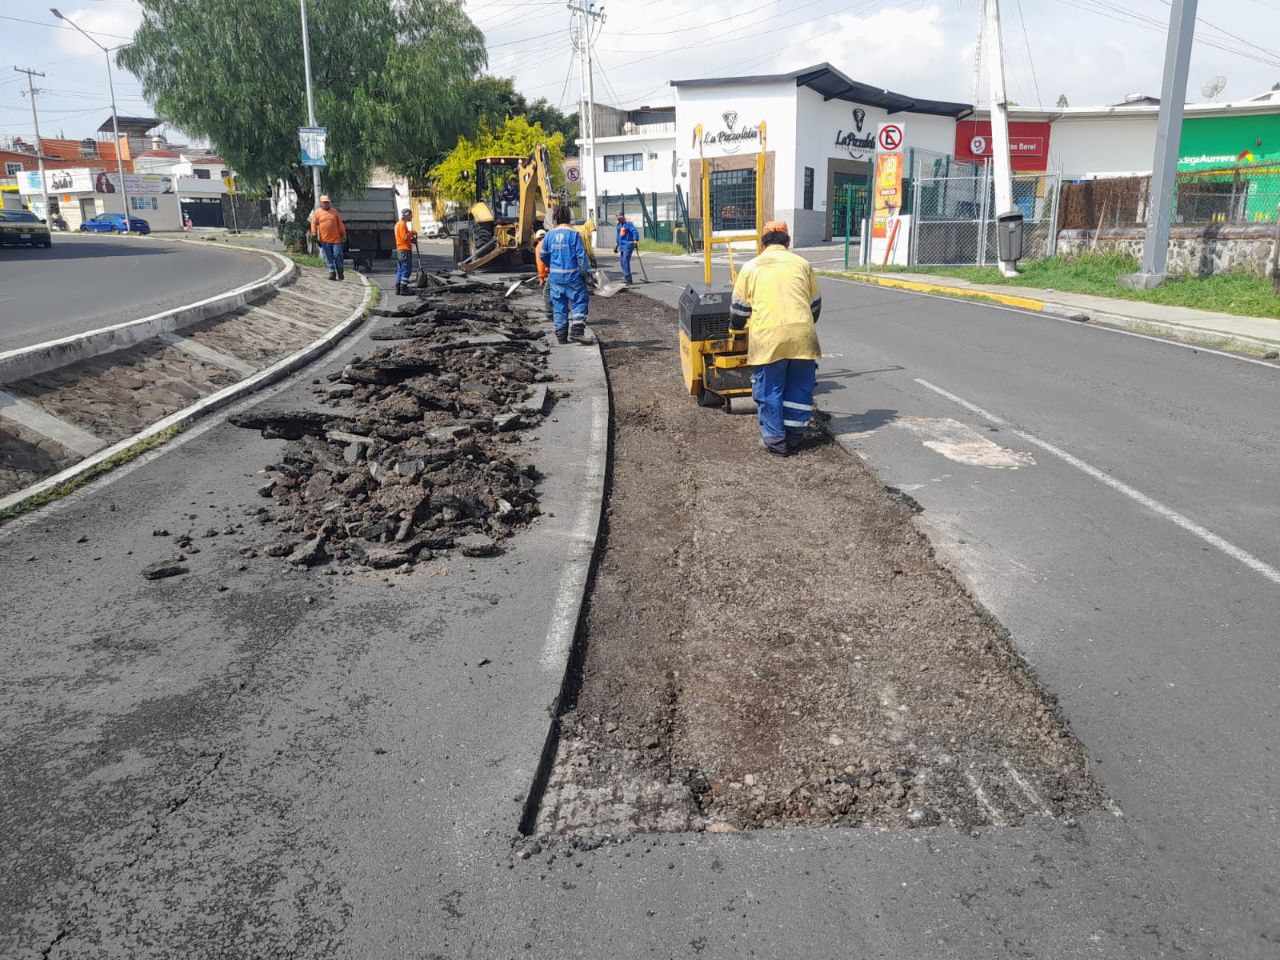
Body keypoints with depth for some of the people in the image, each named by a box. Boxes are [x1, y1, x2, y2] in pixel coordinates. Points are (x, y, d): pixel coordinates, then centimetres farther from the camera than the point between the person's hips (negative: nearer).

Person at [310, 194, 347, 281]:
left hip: (336, 239, 0)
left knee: (338, 256, -1)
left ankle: (340, 274, 11)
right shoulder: (317, 212, 4)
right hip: (324, 240, 0)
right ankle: (332, 273, 6)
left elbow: (340, 224, 12)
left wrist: (343, 235, 8)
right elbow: (314, 225, 3)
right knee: (328, 258, 1)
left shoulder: (334, 211, 9)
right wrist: (315, 236, -4)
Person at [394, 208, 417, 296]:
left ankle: (398, 289, 14)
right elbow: (405, 237, -21)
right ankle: (403, 290, -8)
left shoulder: (398, 223, 17)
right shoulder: (402, 224, -14)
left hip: (399, 249, 10)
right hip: (405, 249, -10)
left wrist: (411, 238, 13)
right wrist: (411, 232, -8)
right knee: (406, 270, -7)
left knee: (400, 270, 12)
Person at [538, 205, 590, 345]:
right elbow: (581, 256, -11)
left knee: (558, 304, 10)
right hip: (573, 275, -4)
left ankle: (561, 335, 12)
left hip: (555, 276, 4)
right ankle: (577, 328, -9)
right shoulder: (574, 234, -10)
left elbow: (543, 256, 13)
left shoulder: (549, 235, 2)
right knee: (579, 301, 7)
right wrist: (586, 272, -1)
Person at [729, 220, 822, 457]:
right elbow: (815, 303, 22)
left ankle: (774, 440, 13)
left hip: (768, 335, -2)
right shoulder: (802, 264, 15)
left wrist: (736, 330, 34)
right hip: (802, 333, 2)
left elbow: (739, 307, 15)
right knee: (799, 388, 14)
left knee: (770, 390, 8)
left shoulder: (751, 267, 11)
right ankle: (794, 436, 21)